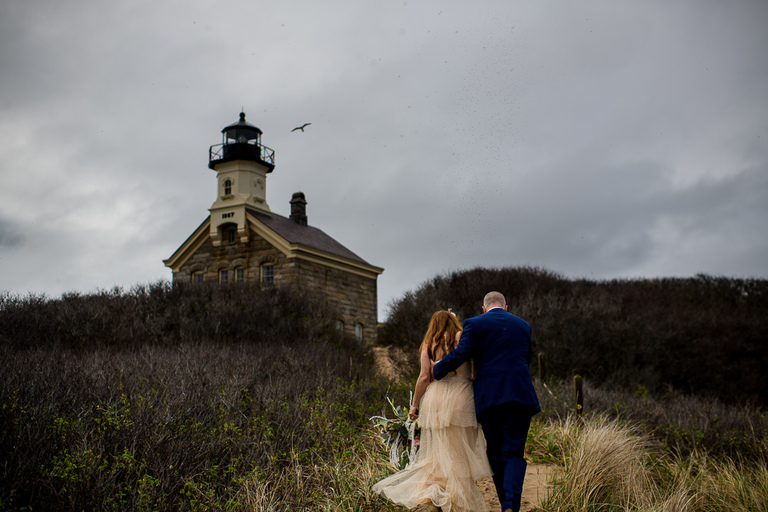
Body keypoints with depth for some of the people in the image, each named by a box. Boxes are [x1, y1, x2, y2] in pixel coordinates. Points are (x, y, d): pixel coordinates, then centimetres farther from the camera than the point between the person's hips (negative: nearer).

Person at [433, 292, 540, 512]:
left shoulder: (474, 324, 4)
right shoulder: (523, 325, 16)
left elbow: (460, 355, -5)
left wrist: (436, 370, 11)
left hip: (489, 396, -1)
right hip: (520, 395, 1)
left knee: (496, 454, 12)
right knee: (514, 454, 0)